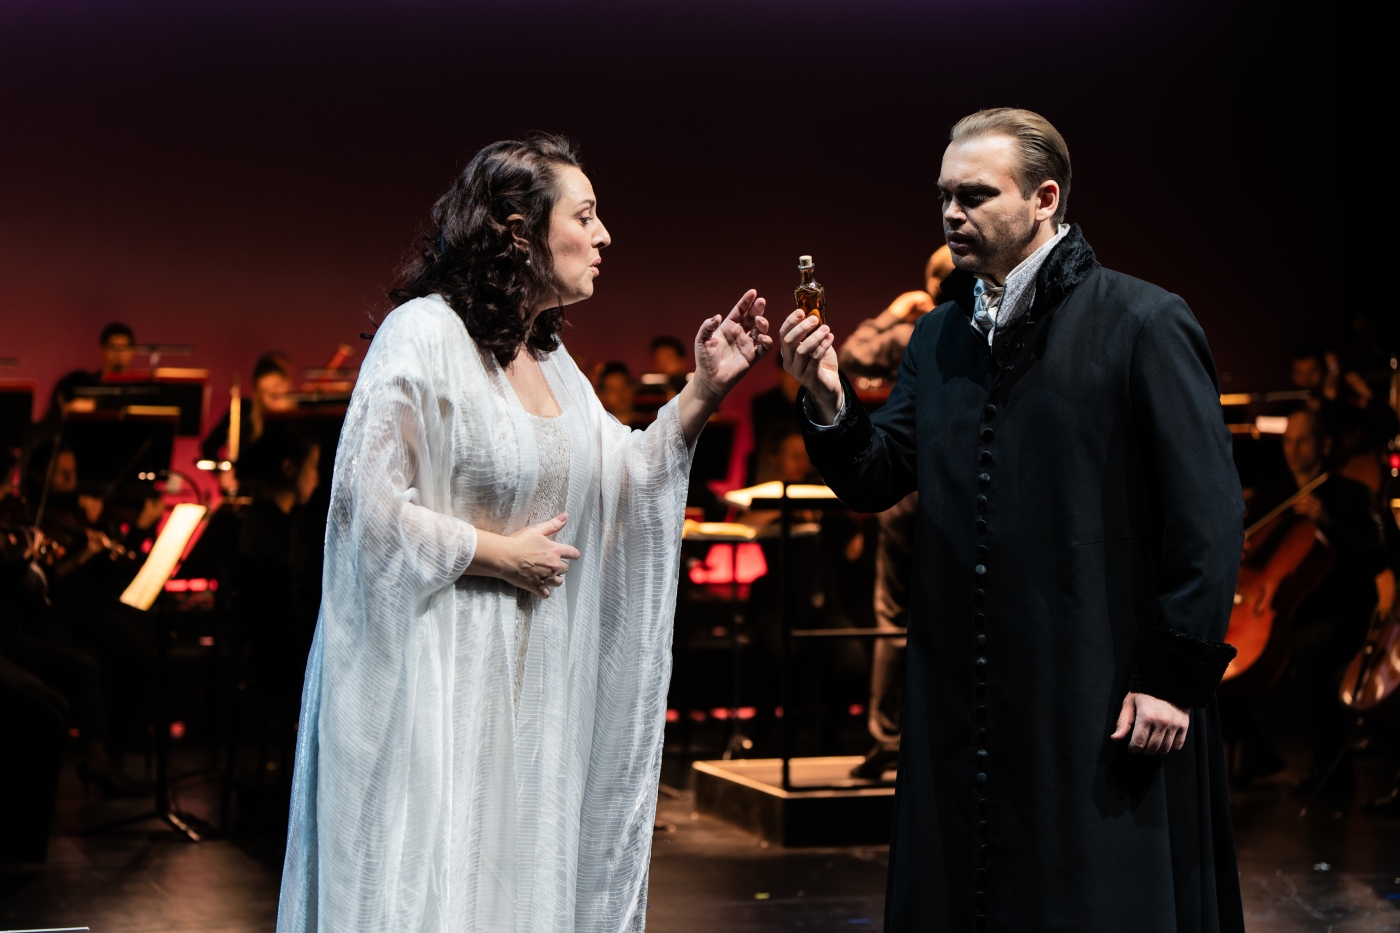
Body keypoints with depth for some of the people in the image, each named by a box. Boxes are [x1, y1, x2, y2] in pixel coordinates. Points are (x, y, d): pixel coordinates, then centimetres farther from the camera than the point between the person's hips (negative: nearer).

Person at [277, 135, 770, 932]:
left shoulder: (546, 353, 12)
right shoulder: (424, 335, -13)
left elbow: (622, 480, 17)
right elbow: (370, 505, -18)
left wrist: (706, 392, 6)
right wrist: (497, 553, -13)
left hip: (524, 680, 8)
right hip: (434, 678, -8)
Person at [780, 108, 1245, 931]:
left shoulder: (1142, 324, -8)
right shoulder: (939, 338, 12)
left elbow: (1208, 514, -10)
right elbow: (877, 480, 10)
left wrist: (1178, 675, -13)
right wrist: (829, 403, -9)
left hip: (1101, 700, -6)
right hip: (962, 697, 6)